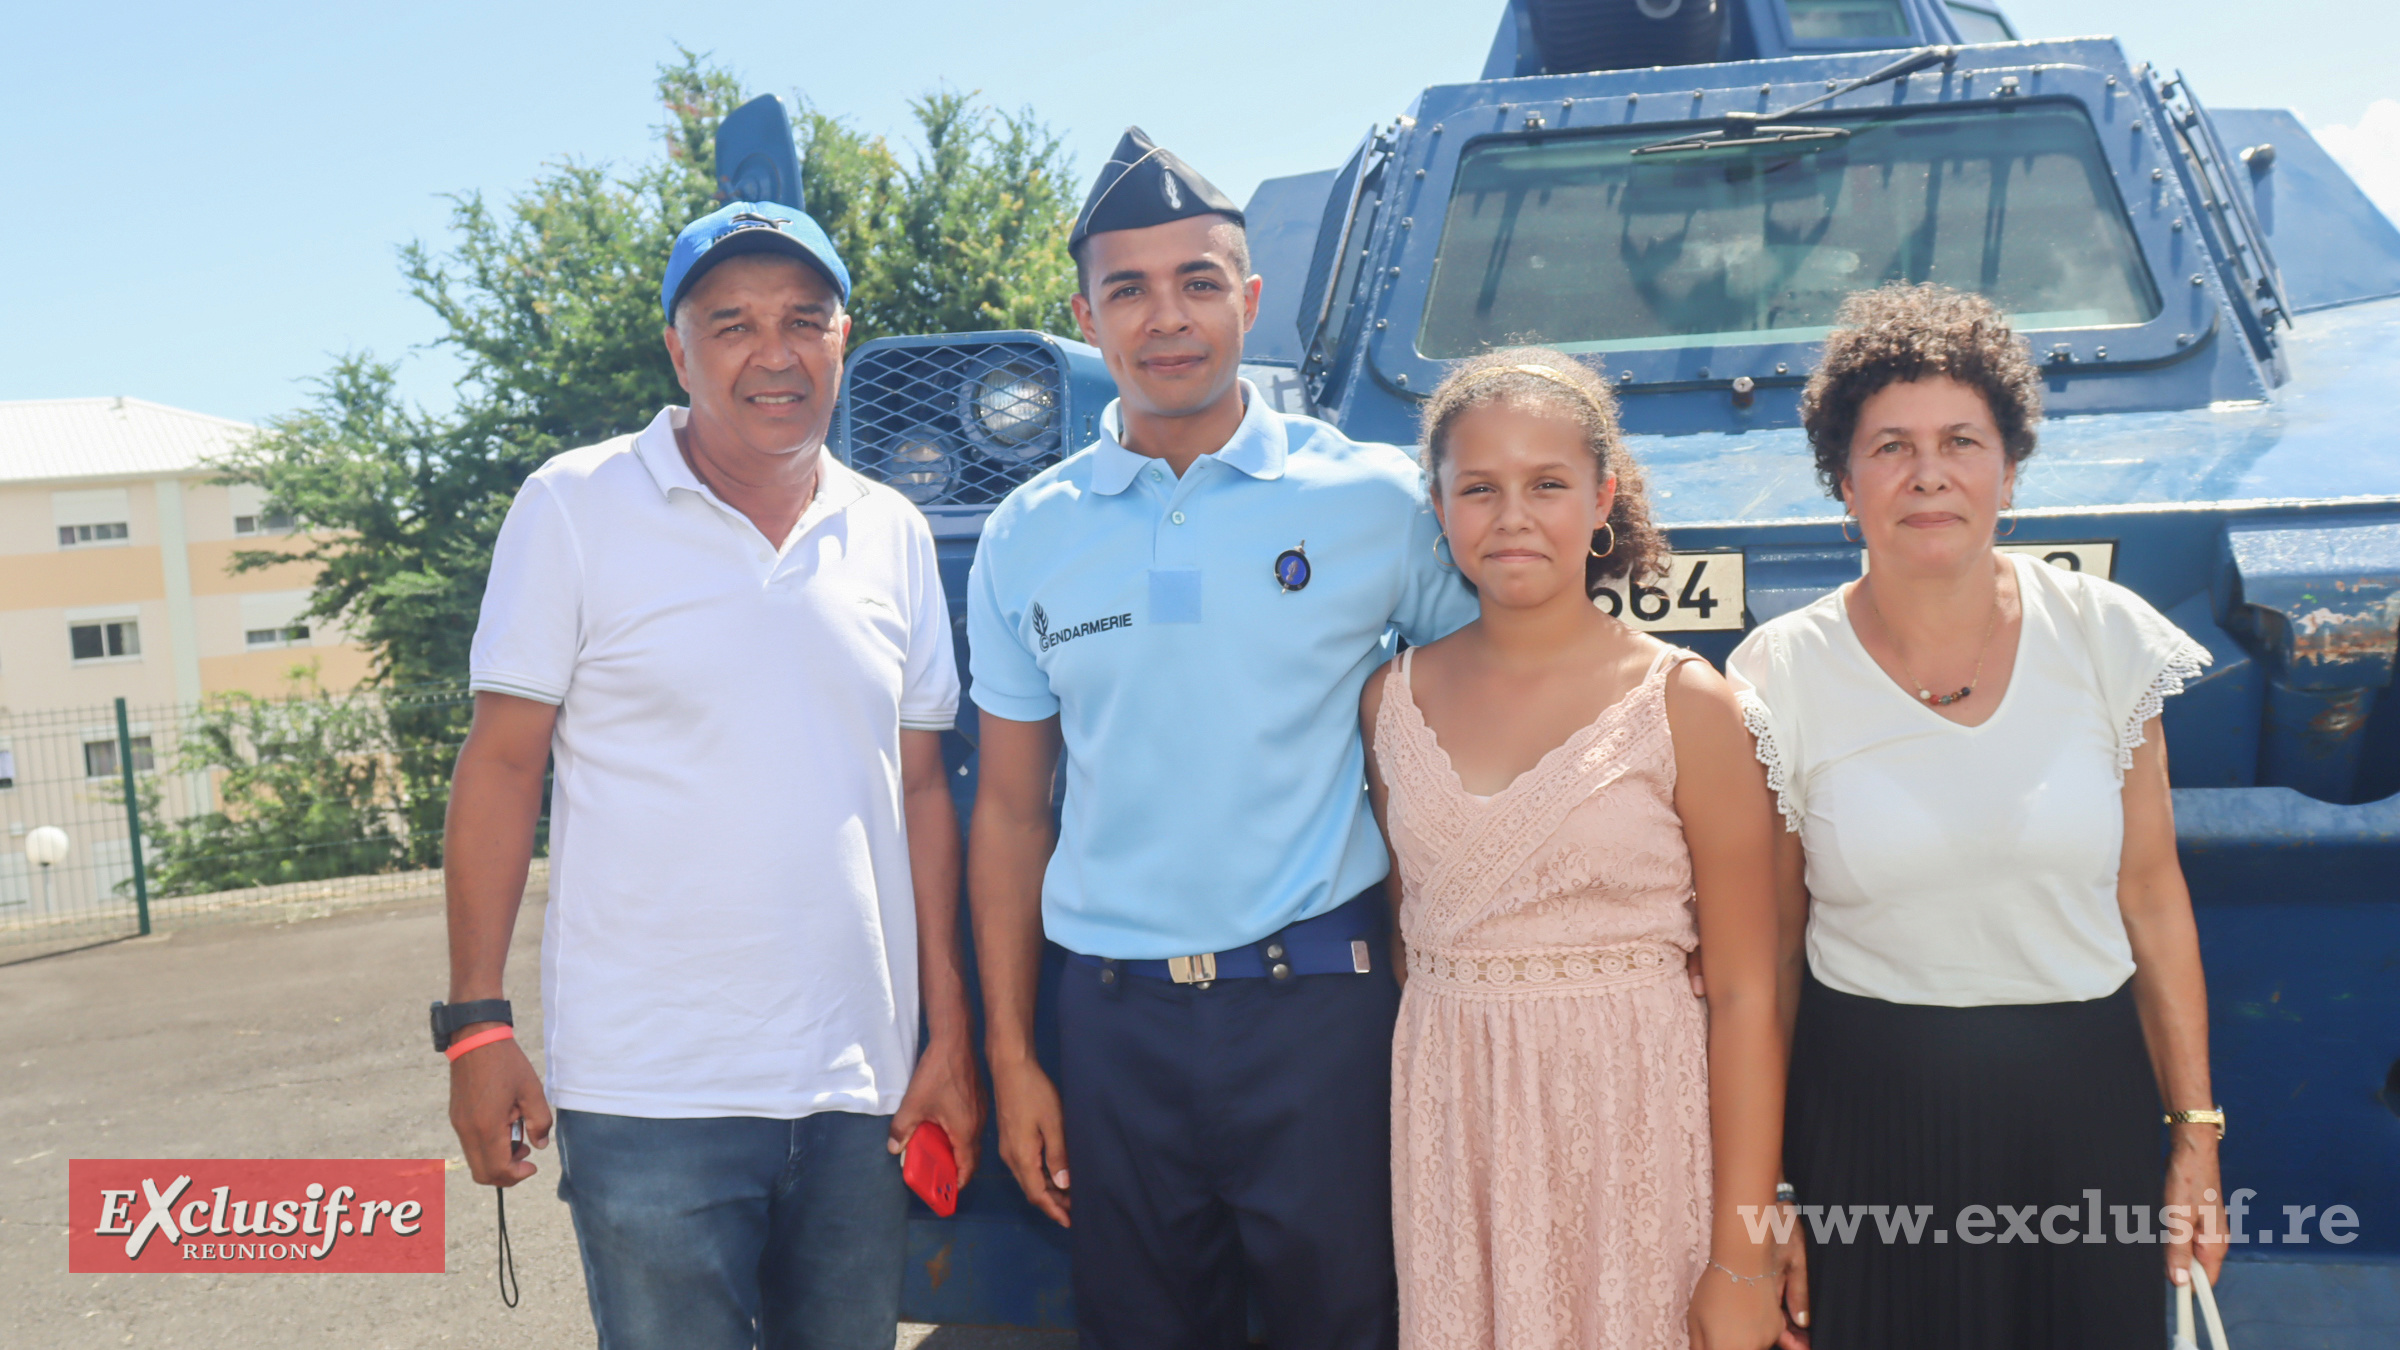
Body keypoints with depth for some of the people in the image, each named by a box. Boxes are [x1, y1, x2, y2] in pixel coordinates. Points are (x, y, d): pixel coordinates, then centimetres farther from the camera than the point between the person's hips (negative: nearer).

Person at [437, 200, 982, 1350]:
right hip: (651, 1092, -4)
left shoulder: (892, 534, 9)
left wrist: (949, 1031, 7)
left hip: (859, 1085, 4)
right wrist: (475, 1022, -7)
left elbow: (918, 790, 11)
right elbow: (502, 764, -2)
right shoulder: (576, 507, -3)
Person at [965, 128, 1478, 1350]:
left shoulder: (1377, 501, -2)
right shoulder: (1025, 538, 5)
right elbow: (1012, 811, 8)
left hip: (1319, 1006, -2)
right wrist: (1010, 1056, 5)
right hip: (1116, 1017, 2)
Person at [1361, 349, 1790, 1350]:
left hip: (1633, 1116, -3)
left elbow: (1745, 994, -8)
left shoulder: (1683, 703, -8)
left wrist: (1744, 1256, -10)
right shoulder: (1395, 699, 3)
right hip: (1448, 1124, 3)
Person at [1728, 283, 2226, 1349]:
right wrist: (1762, 1200, -1)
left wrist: (2196, 1133, 5)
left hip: (2084, 1101, 2)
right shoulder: (1782, 677, -7)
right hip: (1869, 1111, -1)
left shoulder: (2102, 637, -2)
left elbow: (2151, 893, 5)